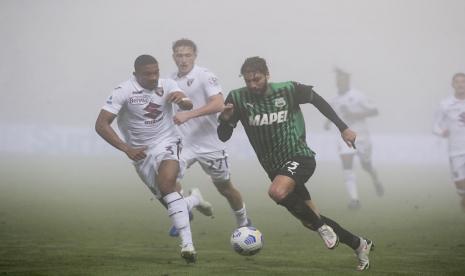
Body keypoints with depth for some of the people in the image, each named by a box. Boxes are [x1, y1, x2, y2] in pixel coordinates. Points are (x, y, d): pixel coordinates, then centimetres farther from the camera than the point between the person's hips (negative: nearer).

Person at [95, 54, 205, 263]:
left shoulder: (167, 85, -4)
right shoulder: (124, 92, -12)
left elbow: (187, 105, -21)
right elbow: (101, 125, -15)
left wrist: (182, 100, -46)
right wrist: (127, 149, -24)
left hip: (167, 144, -1)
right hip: (141, 152, 1)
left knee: (167, 182, -31)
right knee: (170, 200, -1)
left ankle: (187, 243, -34)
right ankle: (193, 201, 38)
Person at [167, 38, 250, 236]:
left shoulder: (204, 76, -12)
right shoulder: (171, 80, 7)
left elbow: (218, 104, -26)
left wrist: (188, 115, -32)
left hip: (209, 143, -4)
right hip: (183, 143, 4)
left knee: (225, 188, 10)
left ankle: (243, 223, 34)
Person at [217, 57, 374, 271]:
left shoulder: (288, 90, -11)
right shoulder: (237, 99, -7)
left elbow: (317, 100, 5)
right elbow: (223, 136, -5)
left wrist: (343, 128, 5)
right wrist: (226, 119, -27)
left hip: (299, 157, -5)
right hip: (274, 167, 5)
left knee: (277, 192, -34)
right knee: (309, 220, 9)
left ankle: (322, 227, -11)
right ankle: (359, 245, 29)